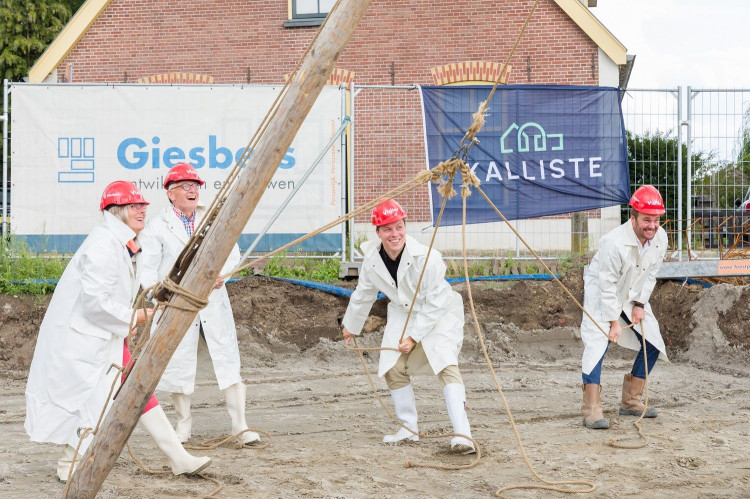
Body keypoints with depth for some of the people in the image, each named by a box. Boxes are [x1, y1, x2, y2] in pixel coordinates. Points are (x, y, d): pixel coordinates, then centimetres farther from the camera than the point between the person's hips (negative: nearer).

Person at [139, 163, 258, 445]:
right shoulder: (158, 226, 2)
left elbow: (232, 252, 9)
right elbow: (147, 267, 0)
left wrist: (221, 274, -11)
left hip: (213, 303, 2)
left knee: (228, 361, -2)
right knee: (178, 365, 2)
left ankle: (240, 425, 3)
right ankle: (184, 423, 20)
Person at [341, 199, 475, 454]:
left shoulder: (426, 258, -30)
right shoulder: (372, 260, -13)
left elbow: (435, 304, -23)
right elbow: (363, 295, 7)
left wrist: (414, 337, -21)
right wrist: (350, 326, 20)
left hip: (440, 314, -6)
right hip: (403, 314, 6)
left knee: (446, 365, -23)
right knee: (393, 368, -2)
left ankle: (462, 434, -28)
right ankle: (409, 428, 16)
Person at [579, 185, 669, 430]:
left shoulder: (660, 238, -14)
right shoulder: (615, 241, -33)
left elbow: (650, 274, 0)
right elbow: (607, 284, -26)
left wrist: (640, 304, -9)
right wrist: (614, 321, -23)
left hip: (633, 296, 7)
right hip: (600, 292, -7)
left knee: (653, 344, 4)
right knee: (597, 343, -22)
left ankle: (631, 401, 17)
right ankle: (591, 409, -23)